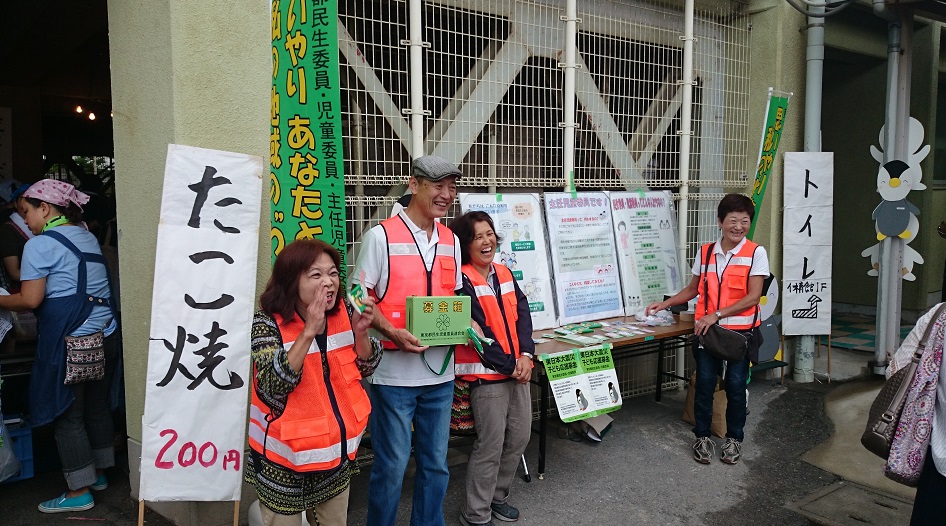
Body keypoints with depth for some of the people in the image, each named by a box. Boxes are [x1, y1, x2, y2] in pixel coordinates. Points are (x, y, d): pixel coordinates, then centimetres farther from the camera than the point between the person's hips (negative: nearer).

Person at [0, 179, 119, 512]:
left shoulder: (40, 244, -8)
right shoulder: (88, 237, 15)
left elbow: (30, 300, -10)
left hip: (70, 341, -8)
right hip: (105, 334, 8)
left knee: (68, 417, 3)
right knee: (98, 406, 17)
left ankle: (80, 492, 11)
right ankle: (98, 473, 30)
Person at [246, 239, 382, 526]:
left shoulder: (344, 314, -3)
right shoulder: (267, 323, -17)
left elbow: (365, 368, 2)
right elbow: (273, 385, -28)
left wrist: (361, 332, -17)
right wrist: (309, 331, -36)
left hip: (336, 451, 5)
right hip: (286, 457, -4)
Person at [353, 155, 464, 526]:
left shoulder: (451, 241, 9)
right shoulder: (381, 236, -8)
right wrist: (393, 333, -22)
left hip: (440, 371, 6)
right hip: (394, 373, -5)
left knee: (435, 463, 16)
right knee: (391, 466, 6)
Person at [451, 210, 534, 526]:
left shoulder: (505, 274, 10)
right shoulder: (463, 280, -12)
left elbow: (522, 314, 4)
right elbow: (479, 330, -15)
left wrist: (525, 356, -10)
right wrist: (508, 365, -13)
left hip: (518, 369, 8)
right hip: (486, 373, -7)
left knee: (520, 437, 14)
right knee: (491, 445, -3)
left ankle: (497, 496, 33)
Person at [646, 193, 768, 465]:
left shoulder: (756, 253, -5)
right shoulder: (705, 252, 6)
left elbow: (753, 297, -12)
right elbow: (693, 289, 17)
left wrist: (716, 315, -18)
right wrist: (664, 304, 5)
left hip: (741, 330, -2)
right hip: (707, 329, 2)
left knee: (735, 384, 3)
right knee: (704, 381, 0)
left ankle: (734, 438, 23)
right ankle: (702, 436, 16)